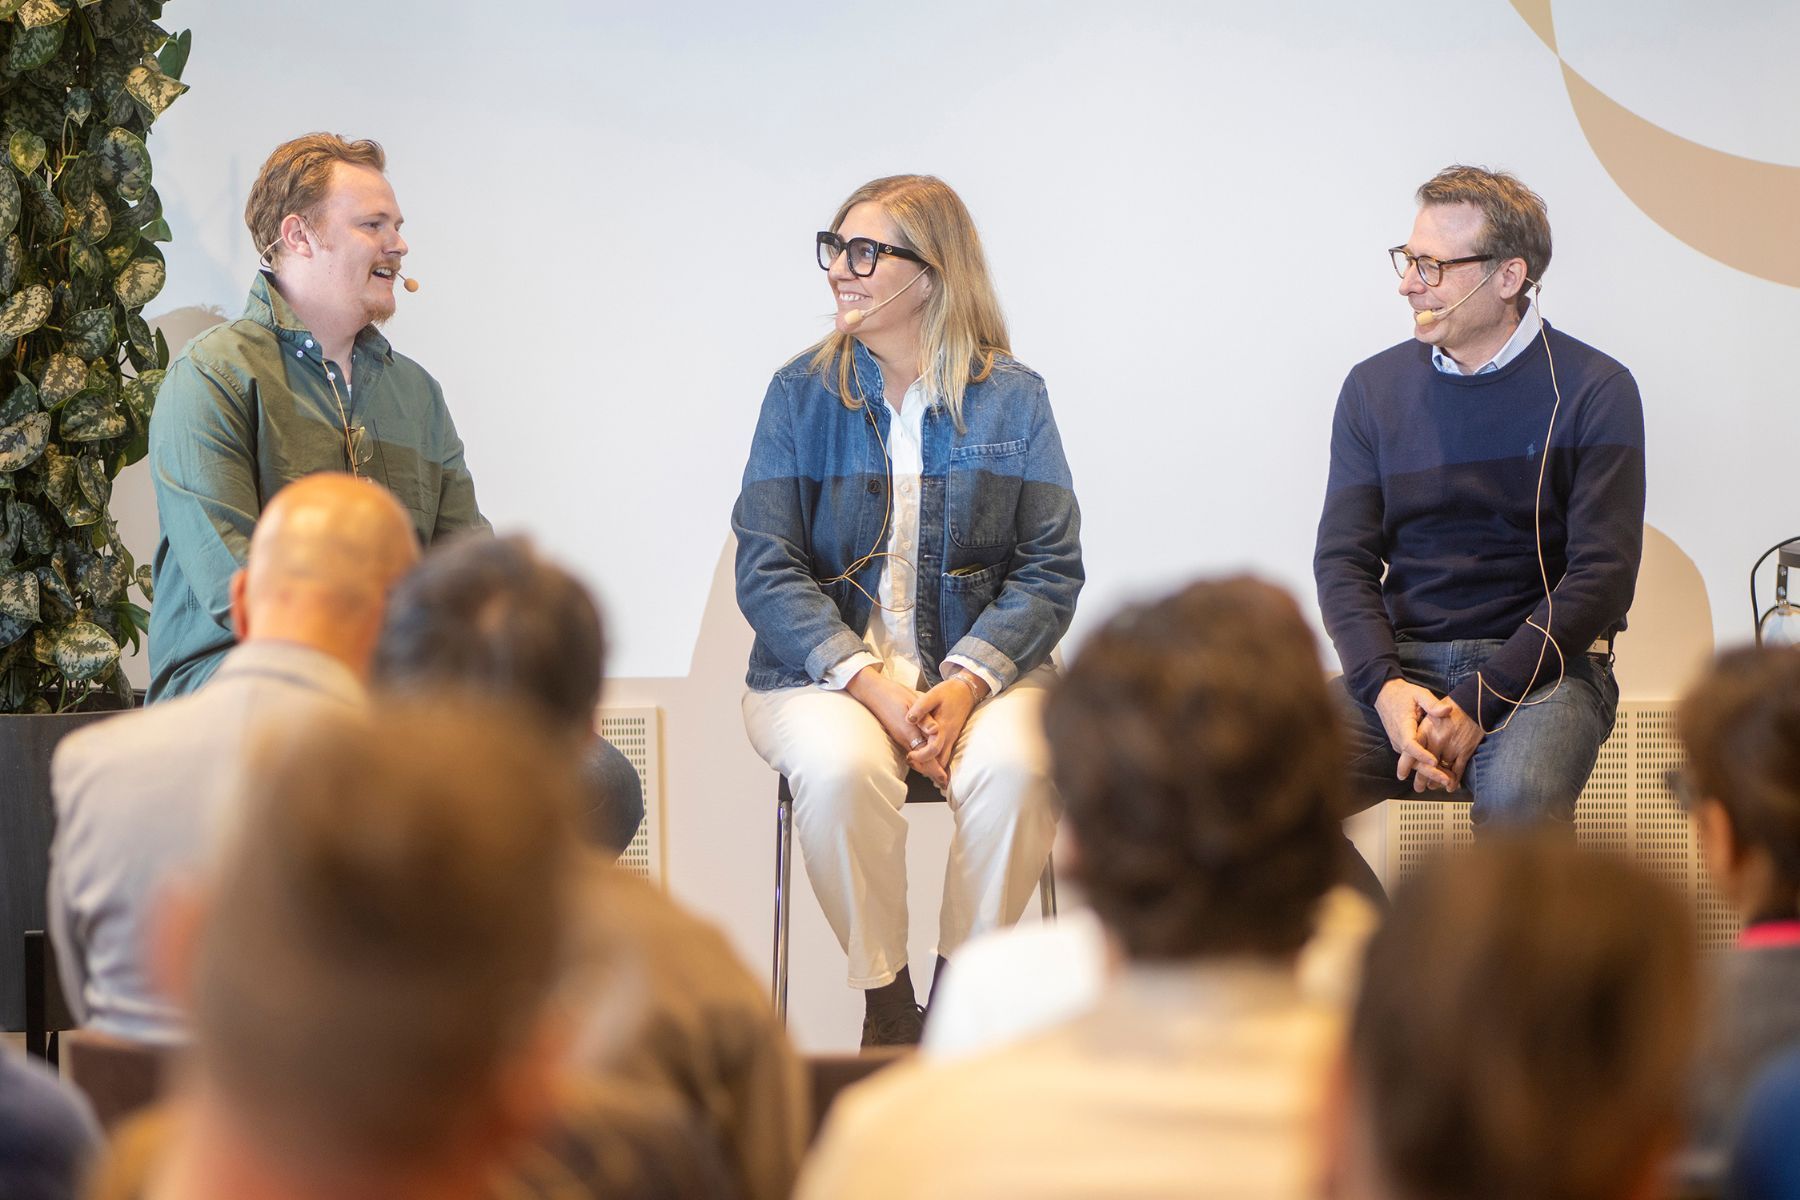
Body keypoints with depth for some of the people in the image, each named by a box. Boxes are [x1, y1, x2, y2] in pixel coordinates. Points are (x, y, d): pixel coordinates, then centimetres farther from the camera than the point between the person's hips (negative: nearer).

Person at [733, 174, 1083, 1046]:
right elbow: (765, 570, -2)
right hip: (824, 665, 0)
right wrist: (870, 682, -16)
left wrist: (966, 683, -17)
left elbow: (1051, 567, 0)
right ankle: (885, 1004, -14)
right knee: (841, 767, -33)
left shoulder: (1012, 398, 5)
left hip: (981, 667, 0)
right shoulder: (804, 394, 5)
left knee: (1015, 766, -32)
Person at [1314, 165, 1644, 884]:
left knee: (1520, 799, -37)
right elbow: (1343, 560, 7)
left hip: (1540, 665, -3)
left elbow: (1602, 575, -6)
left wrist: (1479, 703, -16)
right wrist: (1384, 686, -14)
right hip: (1397, 665, 3)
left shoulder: (1594, 391, 0)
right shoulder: (1374, 387, 11)